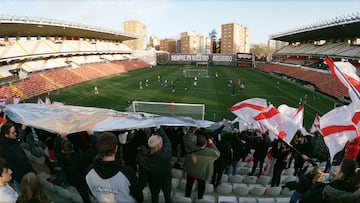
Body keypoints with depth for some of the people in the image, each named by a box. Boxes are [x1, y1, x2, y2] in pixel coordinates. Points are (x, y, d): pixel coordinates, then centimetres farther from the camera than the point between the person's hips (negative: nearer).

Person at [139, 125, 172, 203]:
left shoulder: (144, 162, -38)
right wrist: (159, 128, -9)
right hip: (167, 182, 0)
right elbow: (167, 141, -20)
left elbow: (143, 180, -25)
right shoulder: (166, 154, -40)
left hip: (154, 185, 0)